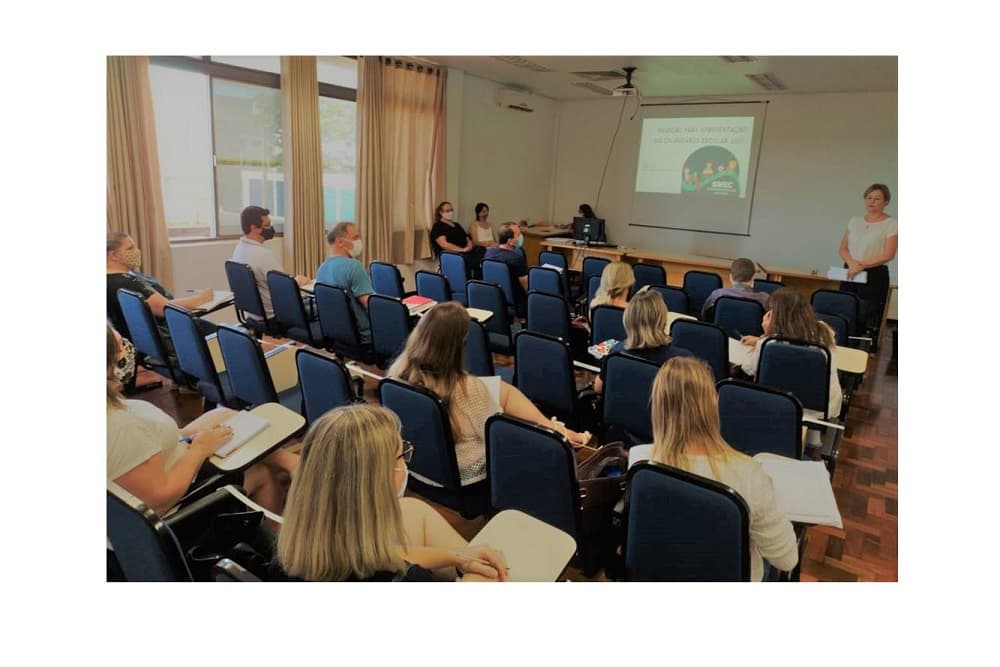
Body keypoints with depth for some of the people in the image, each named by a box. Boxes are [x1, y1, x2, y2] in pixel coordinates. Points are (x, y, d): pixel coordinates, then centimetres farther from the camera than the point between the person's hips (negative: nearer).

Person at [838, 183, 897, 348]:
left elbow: (888, 255, -10)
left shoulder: (891, 224, -2)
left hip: (875, 275, -4)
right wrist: (851, 262, -10)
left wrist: (861, 265, -16)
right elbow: (843, 248, 10)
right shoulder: (855, 221, 12)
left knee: (867, 318, -7)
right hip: (850, 274, 5)